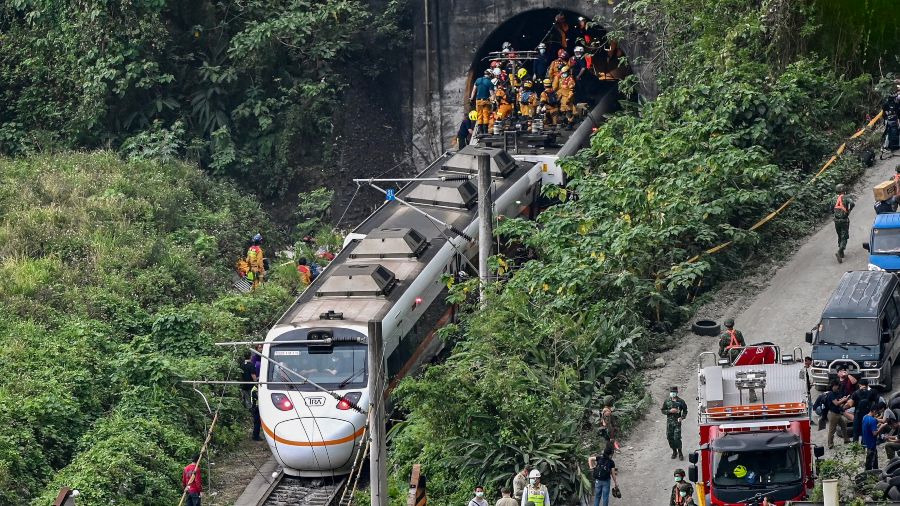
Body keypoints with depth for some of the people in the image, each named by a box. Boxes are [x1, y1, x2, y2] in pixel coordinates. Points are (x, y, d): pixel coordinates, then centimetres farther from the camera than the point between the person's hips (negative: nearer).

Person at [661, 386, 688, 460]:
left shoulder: (680, 401, -1)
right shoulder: (667, 401, 4)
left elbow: (685, 411, 7)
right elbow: (663, 410, 6)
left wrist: (682, 417, -9)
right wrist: (670, 411, -11)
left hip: (677, 421, -3)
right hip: (669, 422, 3)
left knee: (677, 438, -10)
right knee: (670, 437, 6)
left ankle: (680, 453, 1)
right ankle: (674, 451, 24)